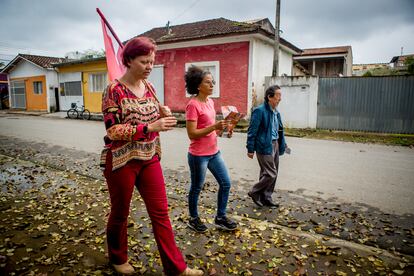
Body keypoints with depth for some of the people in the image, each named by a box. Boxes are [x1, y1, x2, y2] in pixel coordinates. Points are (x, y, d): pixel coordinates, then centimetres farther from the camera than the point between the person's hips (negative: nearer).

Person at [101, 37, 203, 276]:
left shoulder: (149, 87, 6)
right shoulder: (114, 90, -13)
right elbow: (113, 130, -19)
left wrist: (163, 115, -5)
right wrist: (150, 127, -27)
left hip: (150, 159, 6)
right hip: (122, 160, -5)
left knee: (161, 212, 8)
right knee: (120, 213, 14)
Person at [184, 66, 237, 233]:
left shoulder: (210, 102, 8)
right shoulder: (193, 105, -17)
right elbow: (192, 134, -21)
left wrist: (221, 127, 0)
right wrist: (214, 127, -27)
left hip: (214, 152, 8)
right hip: (198, 155, -8)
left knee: (225, 183, 12)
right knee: (197, 188, 10)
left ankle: (220, 218, 29)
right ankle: (193, 219, 32)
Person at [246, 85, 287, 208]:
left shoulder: (276, 112, 11)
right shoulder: (259, 111, -14)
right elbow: (252, 131, -14)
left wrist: (283, 144, 11)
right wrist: (250, 149, -14)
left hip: (275, 145, 9)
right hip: (265, 147, -9)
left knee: (273, 174, 13)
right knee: (271, 174, -6)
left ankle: (266, 198, 27)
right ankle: (254, 192, 14)